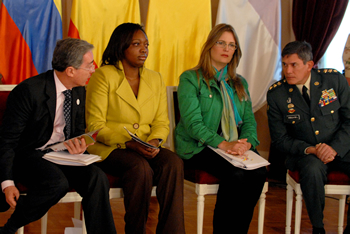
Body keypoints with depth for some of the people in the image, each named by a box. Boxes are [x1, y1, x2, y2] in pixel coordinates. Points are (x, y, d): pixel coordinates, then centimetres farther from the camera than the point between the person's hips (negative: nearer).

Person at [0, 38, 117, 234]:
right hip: (29, 155, -6)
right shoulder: (29, 91, -17)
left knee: (97, 177, -22)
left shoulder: (79, 91, 5)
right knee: (57, 182, -34)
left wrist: (79, 144, -10)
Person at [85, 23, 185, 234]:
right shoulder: (103, 76, -4)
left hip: (145, 149, 5)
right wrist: (128, 143, -21)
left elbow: (162, 122, 11)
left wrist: (155, 141, -13)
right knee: (140, 167, -34)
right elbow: (95, 125, -9)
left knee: (173, 162, -26)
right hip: (106, 148, -4)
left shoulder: (155, 79, 13)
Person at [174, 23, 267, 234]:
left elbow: (249, 120, 14)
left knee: (259, 173, -26)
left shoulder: (240, 84, 21)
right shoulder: (191, 79, 1)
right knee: (236, 174, -32)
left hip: (234, 148, 5)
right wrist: (223, 144, -24)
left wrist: (247, 142, -10)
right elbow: (192, 122, -11)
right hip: (198, 149, -5)